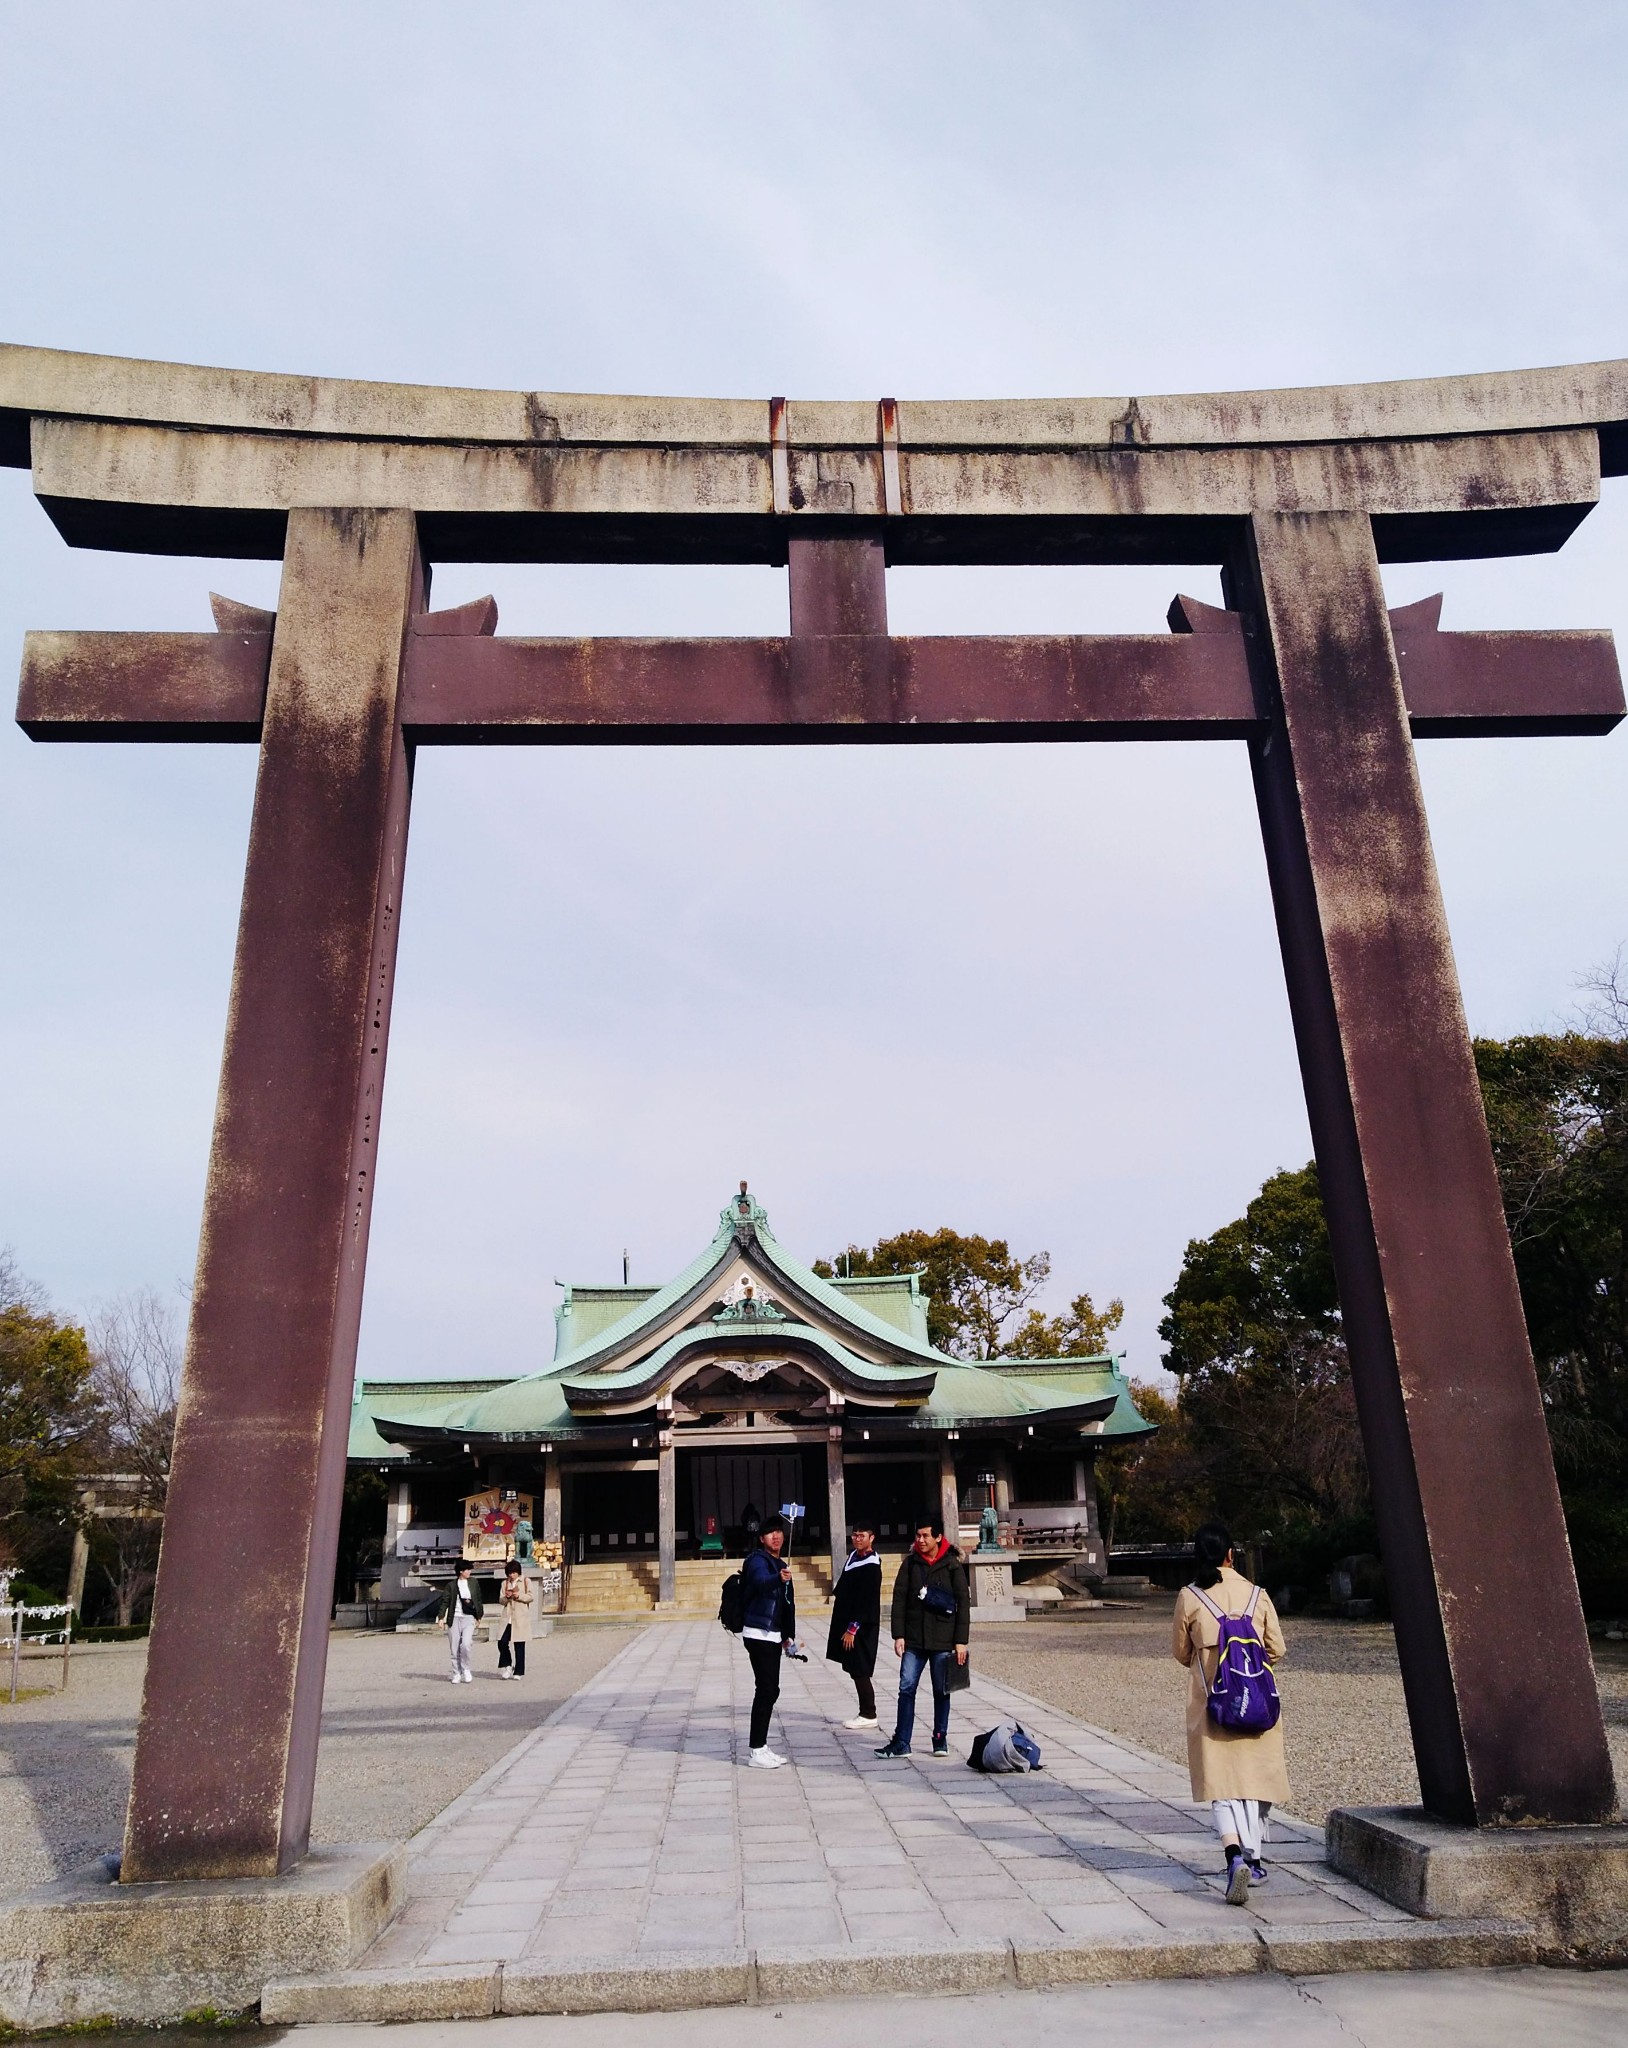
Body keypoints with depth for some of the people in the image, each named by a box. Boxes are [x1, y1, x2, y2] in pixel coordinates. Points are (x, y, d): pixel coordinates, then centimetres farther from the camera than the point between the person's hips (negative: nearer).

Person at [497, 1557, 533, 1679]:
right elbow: (501, 1600, 9)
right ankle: (507, 1665, 13)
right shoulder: (505, 1583, 11)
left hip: (520, 1618, -3)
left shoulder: (526, 1581, 3)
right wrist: (507, 1597, -14)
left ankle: (518, 1672, 9)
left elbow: (530, 1597, -2)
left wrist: (519, 1596, -18)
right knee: (502, 1642, -8)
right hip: (507, 1617, 3)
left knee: (519, 1646, 1)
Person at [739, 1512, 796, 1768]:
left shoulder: (780, 1565, 16)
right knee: (766, 1690, -10)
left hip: (773, 1635, 9)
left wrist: (787, 1635, 20)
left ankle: (759, 1746, 18)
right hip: (758, 1633, -9)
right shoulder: (758, 1560, -12)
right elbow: (761, 1582, -35)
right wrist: (778, 1579, -55)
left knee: (770, 1690, 10)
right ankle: (756, 1750, -6)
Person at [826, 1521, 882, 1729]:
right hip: (848, 1621, 9)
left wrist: (852, 1628, -19)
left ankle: (868, 1715, 5)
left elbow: (866, 1602, -20)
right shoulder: (853, 1556, 9)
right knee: (856, 1671, 13)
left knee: (859, 1671, -4)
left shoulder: (871, 1567, -17)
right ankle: (865, 1712, 20)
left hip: (861, 1626, -9)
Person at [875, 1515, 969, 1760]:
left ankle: (941, 1739, 20)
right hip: (913, 1640, 2)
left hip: (943, 1640, -2)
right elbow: (899, 1599, 2)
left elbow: (963, 1603, -1)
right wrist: (898, 1635, -4)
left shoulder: (952, 1565, -2)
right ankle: (901, 1743, 4)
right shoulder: (910, 1563, 3)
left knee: (941, 1691, 7)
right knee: (906, 1689, -1)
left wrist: (961, 1640, -5)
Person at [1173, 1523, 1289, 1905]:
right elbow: (1276, 1648, 4)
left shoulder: (1189, 1597, -4)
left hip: (1211, 1701, -2)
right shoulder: (1257, 1594, 0)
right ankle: (1253, 1858, 22)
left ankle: (1235, 1853, -21)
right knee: (1255, 1774, 15)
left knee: (1221, 1778, -1)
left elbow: (1181, 1652, 6)